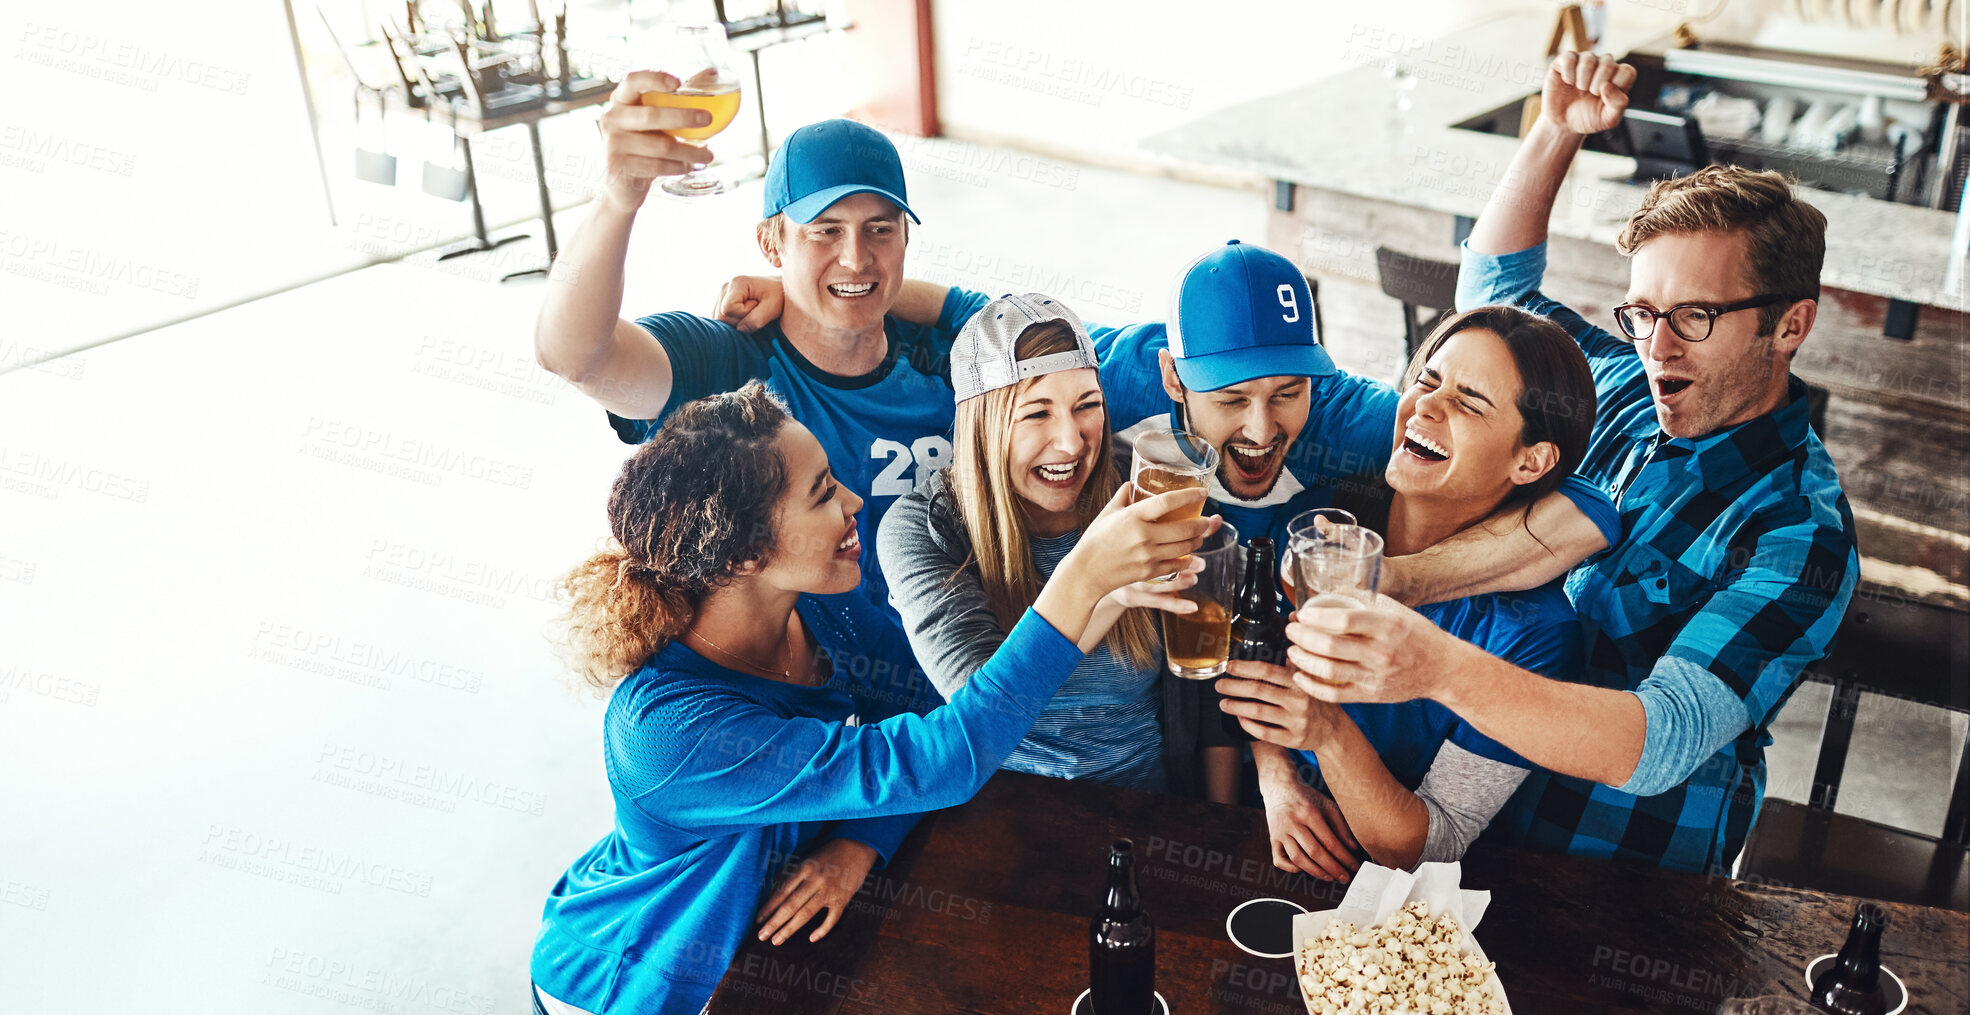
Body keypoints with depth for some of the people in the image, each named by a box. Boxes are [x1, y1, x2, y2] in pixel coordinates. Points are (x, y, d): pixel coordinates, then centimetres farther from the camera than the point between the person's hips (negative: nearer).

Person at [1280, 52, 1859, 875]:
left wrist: (1442, 668, -49)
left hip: (1625, 865, -5)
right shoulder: (1625, 391, 0)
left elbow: (1664, 741, -33)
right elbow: (1496, 288, 17)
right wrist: (1556, 133, 3)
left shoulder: (1797, 535, -20)